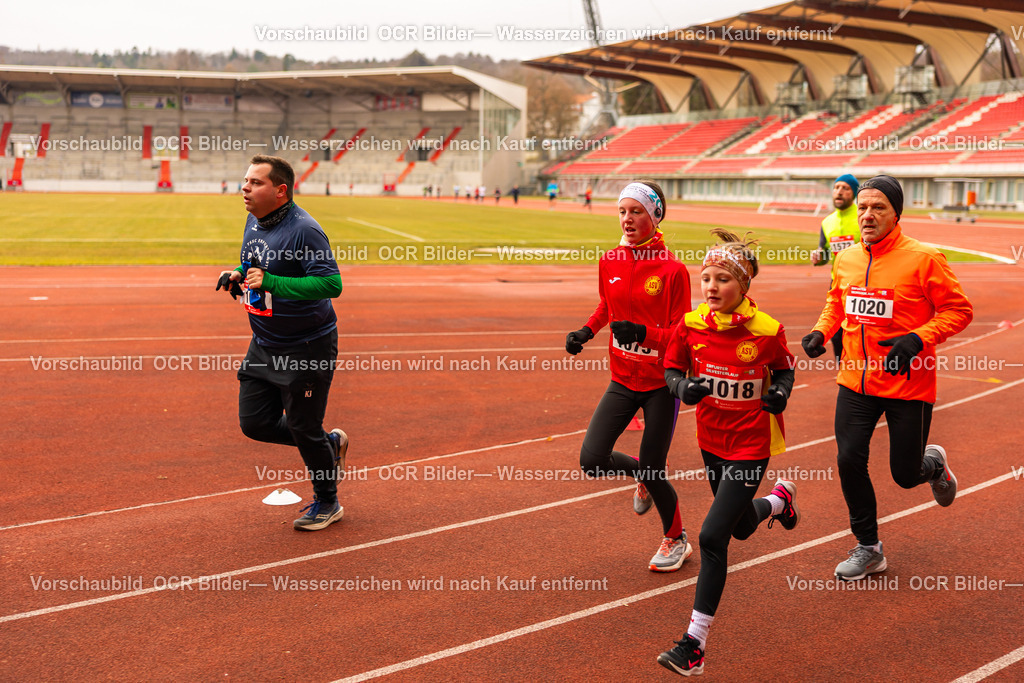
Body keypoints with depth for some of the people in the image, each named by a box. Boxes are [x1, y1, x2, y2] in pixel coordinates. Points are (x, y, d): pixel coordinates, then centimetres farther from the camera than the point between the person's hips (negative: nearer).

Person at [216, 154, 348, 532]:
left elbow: (331, 284, -30)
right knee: (254, 422, 9)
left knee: (304, 429, 3)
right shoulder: (254, 222, 6)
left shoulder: (303, 230, -21)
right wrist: (238, 277, 0)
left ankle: (327, 502, 27)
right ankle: (330, 443, 31)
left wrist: (270, 282, -34)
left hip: (308, 347, -8)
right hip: (264, 345, 8)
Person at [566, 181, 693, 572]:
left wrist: (643, 332, -31)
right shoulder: (609, 261, 0)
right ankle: (642, 475, 27)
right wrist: (587, 330, 3)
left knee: (653, 471, 1)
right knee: (592, 461, -7)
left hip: (661, 382, -4)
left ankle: (676, 539, 30)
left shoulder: (673, 270, -15)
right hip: (623, 379, 5)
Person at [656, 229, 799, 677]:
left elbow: (785, 370, 3)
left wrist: (780, 394, -19)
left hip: (750, 445, -5)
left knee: (712, 537, -13)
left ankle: (694, 645, -2)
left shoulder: (767, 330, -15)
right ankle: (780, 498, 62)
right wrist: (684, 388, -18)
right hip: (711, 441, 5)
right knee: (742, 528, 25)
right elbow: (672, 370, 4)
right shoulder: (691, 325, -8)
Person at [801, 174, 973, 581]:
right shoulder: (846, 260, 3)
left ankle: (934, 465, 44)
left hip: (908, 385, -4)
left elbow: (959, 310, -9)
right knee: (849, 461, -3)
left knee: (905, 475, 5)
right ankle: (868, 548, 17)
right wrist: (821, 332, 2)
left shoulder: (923, 259, -13)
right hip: (855, 382, 4)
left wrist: (918, 339, -22)